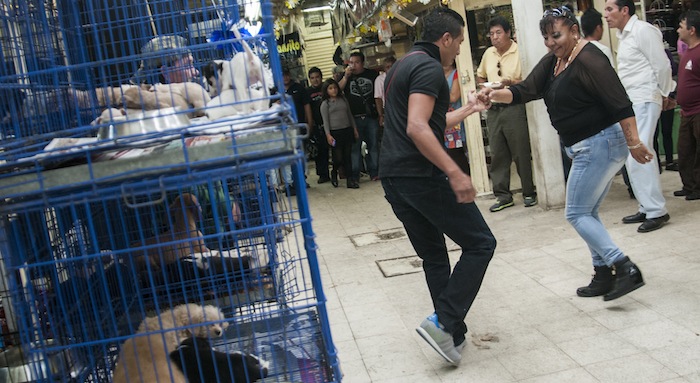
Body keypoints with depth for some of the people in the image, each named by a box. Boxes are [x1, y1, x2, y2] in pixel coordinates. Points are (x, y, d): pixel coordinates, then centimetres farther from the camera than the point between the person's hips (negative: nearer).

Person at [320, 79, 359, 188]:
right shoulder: (325, 104, 0)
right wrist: (328, 135, -13)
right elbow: (325, 121, -4)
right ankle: (334, 173, 24)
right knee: (338, 158, -6)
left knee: (348, 156, 4)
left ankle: (349, 180, 8)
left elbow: (350, 115, 17)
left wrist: (354, 129, 13)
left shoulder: (343, 100, 12)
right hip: (335, 133, -4)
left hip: (347, 130, 4)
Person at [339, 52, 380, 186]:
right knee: (355, 146, -1)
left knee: (373, 145, 3)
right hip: (354, 118, -1)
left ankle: (373, 172, 10)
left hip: (371, 116, 1)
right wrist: (346, 76, -14)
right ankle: (354, 175, 2)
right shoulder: (346, 76, 9)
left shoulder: (372, 74, 8)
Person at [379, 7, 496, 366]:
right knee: (479, 243, 1)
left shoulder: (402, 65, 21)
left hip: (393, 176, 10)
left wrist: (468, 109, 40)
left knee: (434, 256, 17)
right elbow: (417, 128, -23)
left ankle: (452, 333, 22)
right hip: (422, 175, -10)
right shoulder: (428, 68, -10)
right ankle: (442, 322, -6)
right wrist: (454, 172, -28)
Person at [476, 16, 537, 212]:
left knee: (522, 153, 0)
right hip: (493, 109, 6)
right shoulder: (488, 54, 12)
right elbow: (480, 76, 27)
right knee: (498, 154, 7)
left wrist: (511, 82, -24)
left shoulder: (519, 52, -7)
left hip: (514, 108, -6)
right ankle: (503, 196, 14)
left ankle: (529, 193, 13)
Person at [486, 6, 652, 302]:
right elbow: (525, 91, 5)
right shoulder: (551, 62, 10)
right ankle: (604, 277, 22)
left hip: (600, 144, -10)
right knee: (587, 214, 14)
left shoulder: (588, 60, -19)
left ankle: (625, 268, -7)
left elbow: (620, 105, -22)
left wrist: (634, 143, -23)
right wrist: (495, 95, -12)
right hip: (585, 148, 10)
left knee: (577, 214, -6)